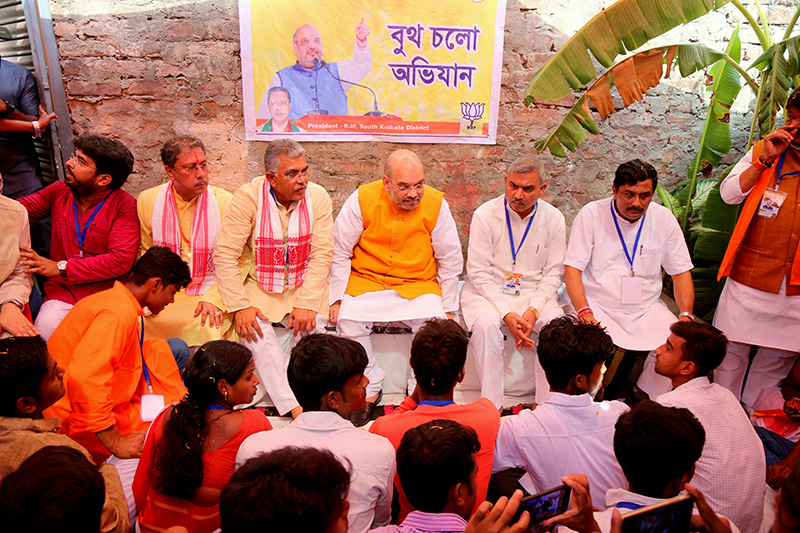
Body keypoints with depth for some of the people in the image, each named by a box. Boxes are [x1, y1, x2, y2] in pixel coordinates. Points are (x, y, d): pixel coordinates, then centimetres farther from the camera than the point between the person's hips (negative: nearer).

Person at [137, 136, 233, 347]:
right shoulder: (147, 200, 4)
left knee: (204, 327, -30)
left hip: (208, 294, -2)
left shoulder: (225, 203, -4)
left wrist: (215, 298, -13)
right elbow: (145, 253, 13)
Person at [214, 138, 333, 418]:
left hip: (305, 283, 1)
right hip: (259, 284, -1)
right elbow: (225, 255, -13)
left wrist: (306, 303, -20)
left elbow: (322, 254, -10)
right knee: (254, 330, -24)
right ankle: (294, 408, -21)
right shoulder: (248, 197, -14)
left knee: (312, 323, -24)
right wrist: (240, 306, -21)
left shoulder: (317, 197, -9)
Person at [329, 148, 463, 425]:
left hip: (418, 285, 0)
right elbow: (339, 252, 0)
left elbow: (451, 260, 3)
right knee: (348, 319, -26)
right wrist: (337, 298, -6)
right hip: (365, 281, 0)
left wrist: (448, 308, 1)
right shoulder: (362, 200, -9)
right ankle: (370, 388, -3)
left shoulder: (436, 204, -7)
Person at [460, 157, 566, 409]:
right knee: (486, 324, -33)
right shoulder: (485, 214, -9)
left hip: (534, 292, 2)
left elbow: (553, 273, 2)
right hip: (488, 290, -2)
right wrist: (507, 314, -20)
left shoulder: (553, 218, -1)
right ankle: (492, 406, -21)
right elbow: (478, 272, -10)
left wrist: (533, 310, -15)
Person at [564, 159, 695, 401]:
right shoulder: (592, 214, -5)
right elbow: (572, 269, -8)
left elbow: (681, 271, 9)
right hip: (598, 306, -3)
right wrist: (585, 313, -24)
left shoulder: (664, 218, 5)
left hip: (647, 308, 4)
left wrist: (686, 315, -8)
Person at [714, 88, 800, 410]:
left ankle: (751, 412, 32)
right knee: (733, 347, 6)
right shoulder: (763, 151, 5)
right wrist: (766, 160, -13)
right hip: (750, 275, -1)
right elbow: (729, 194, -5)